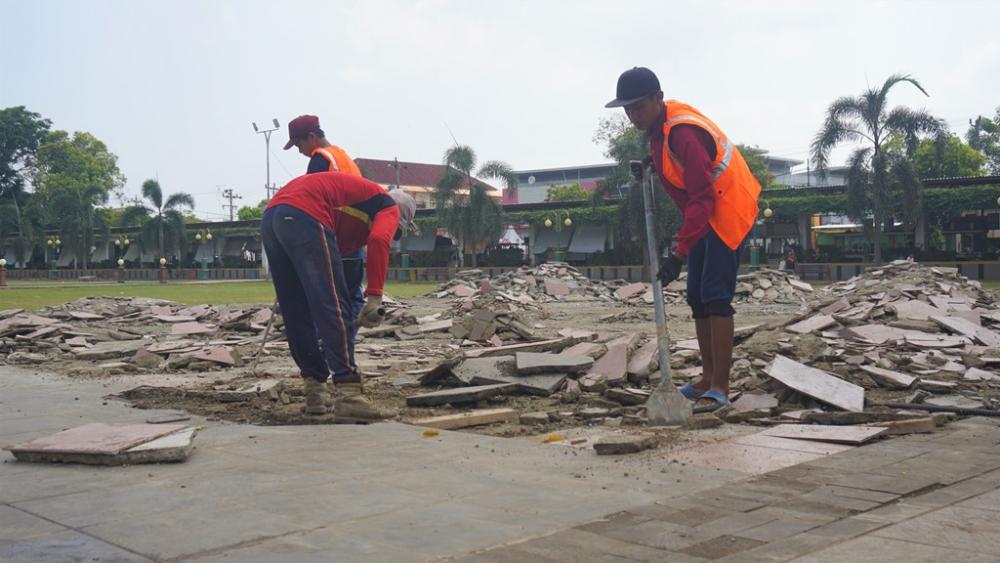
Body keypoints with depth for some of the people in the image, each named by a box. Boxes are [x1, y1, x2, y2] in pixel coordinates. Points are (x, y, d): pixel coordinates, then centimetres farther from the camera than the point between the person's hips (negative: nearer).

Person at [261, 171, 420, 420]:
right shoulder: (390, 207, 16)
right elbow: (379, 241, -9)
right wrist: (375, 297, -13)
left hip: (270, 217, 9)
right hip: (304, 217, -9)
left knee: (297, 314, 14)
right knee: (333, 309, -11)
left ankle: (316, 392, 19)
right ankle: (349, 396, -17)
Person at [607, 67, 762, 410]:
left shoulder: (682, 133, -27)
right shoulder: (659, 124, 2)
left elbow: (701, 199, -30)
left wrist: (679, 253, -33)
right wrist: (654, 163, 2)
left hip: (727, 211, -10)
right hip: (706, 213, 10)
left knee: (715, 296, -14)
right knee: (696, 297, 9)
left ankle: (720, 387, -12)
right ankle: (709, 378, 16)